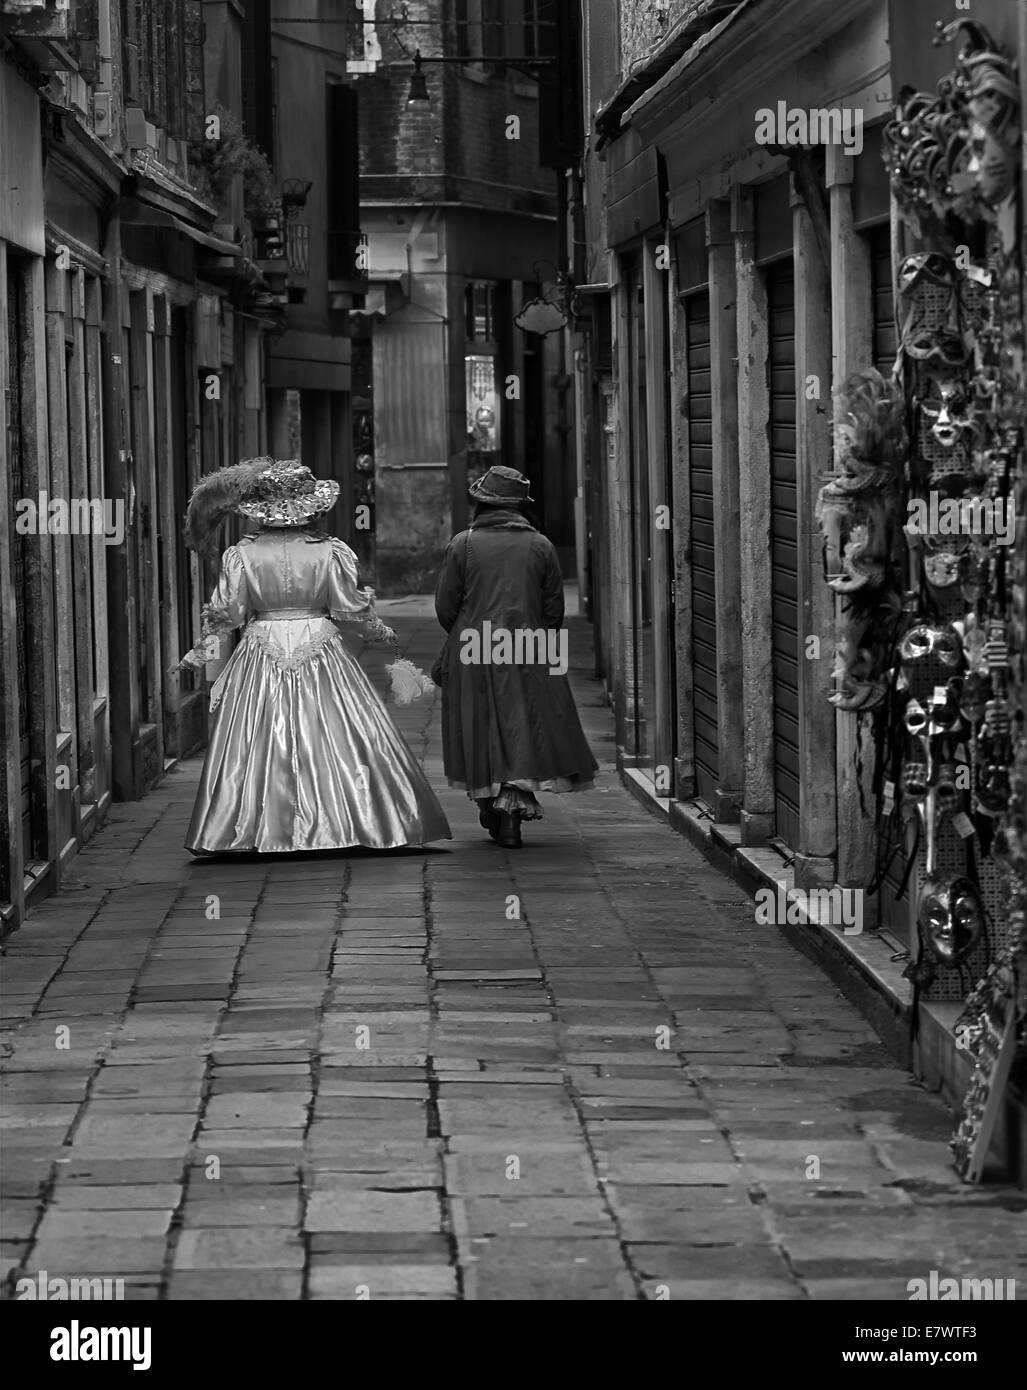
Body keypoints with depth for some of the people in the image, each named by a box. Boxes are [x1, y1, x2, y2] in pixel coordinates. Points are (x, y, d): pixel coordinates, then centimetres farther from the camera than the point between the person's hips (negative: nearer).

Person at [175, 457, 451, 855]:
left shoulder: (241, 554, -5)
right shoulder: (330, 551, -6)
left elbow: (227, 612, -3)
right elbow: (350, 606, -2)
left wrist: (200, 650, 11)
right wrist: (378, 629, 17)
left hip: (263, 651, 0)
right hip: (320, 650, 0)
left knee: (256, 744, 4)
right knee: (331, 737, 5)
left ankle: (266, 827, 0)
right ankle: (342, 821, 4)